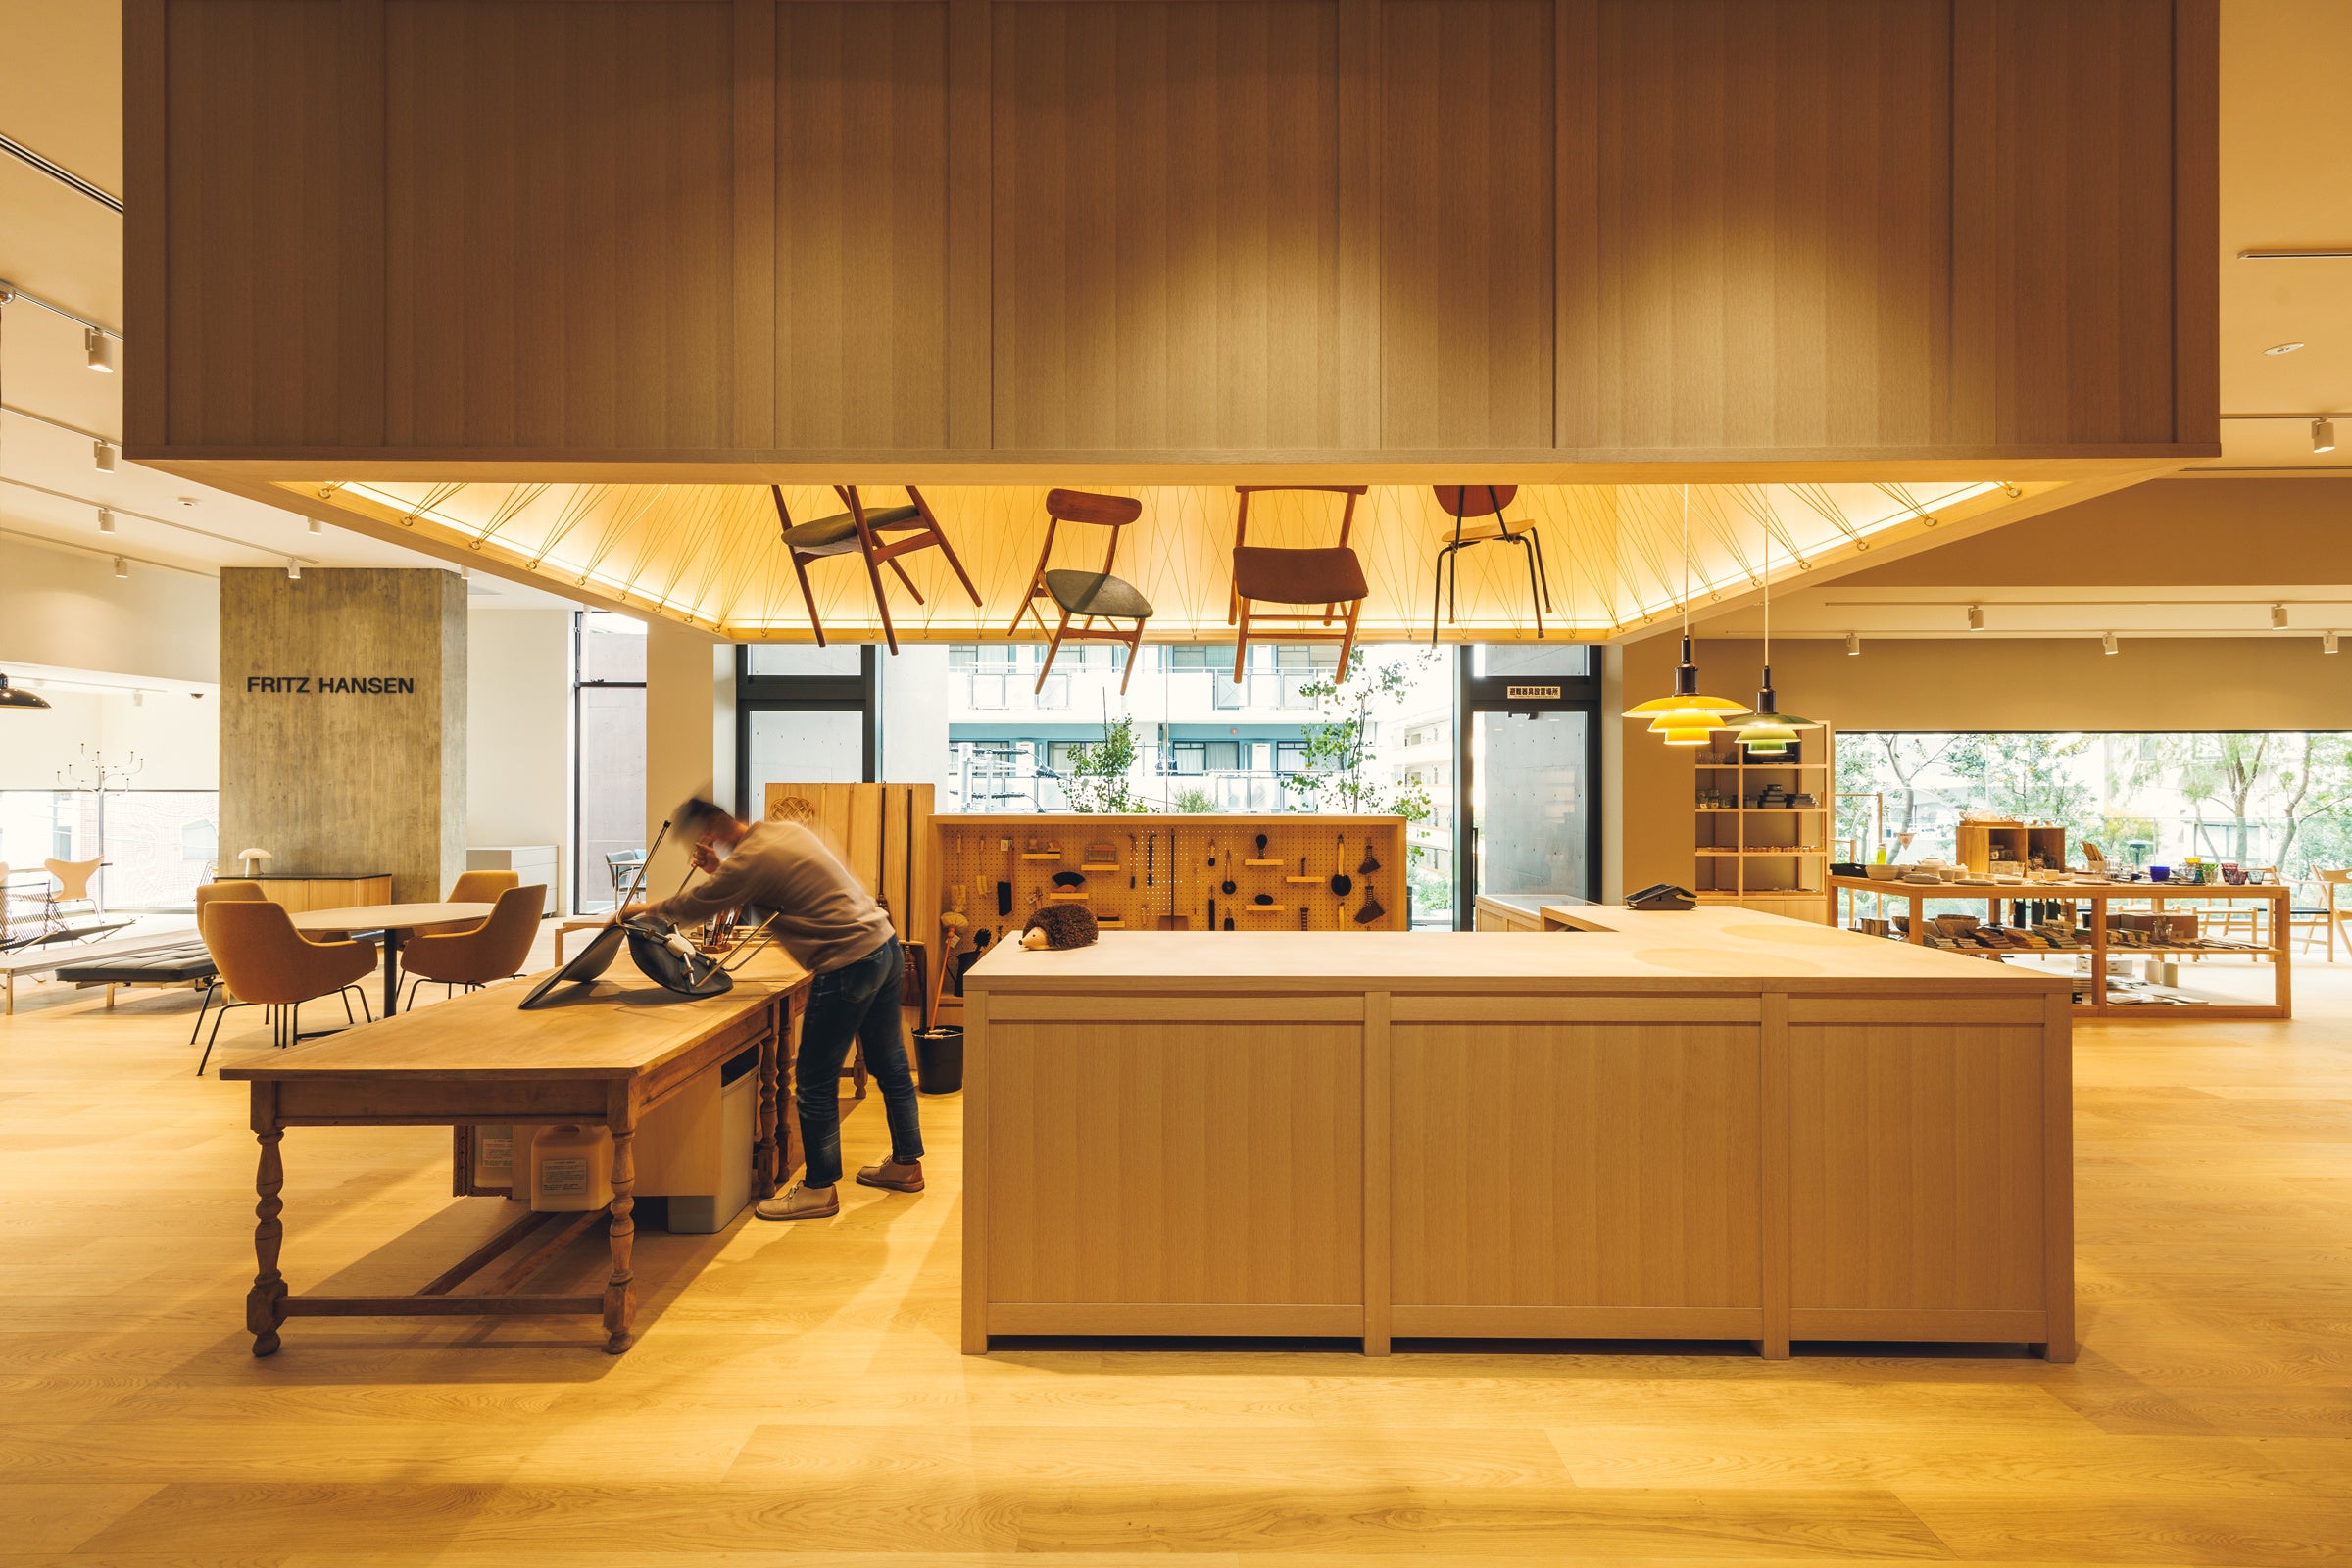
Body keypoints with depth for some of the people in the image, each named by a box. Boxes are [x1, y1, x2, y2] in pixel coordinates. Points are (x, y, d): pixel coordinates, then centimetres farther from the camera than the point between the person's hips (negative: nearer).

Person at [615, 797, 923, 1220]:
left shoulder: (751, 860, -14)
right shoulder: (785, 830, 12)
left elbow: (692, 907, -2)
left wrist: (643, 908, 17)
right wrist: (718, 870, 13)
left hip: (849, 964, -10)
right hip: (885, 946, 10)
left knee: (815, 1083, 3)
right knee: (890, 1067, 19)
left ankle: (820, 1188, 15)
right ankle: (906, 1164, 31)